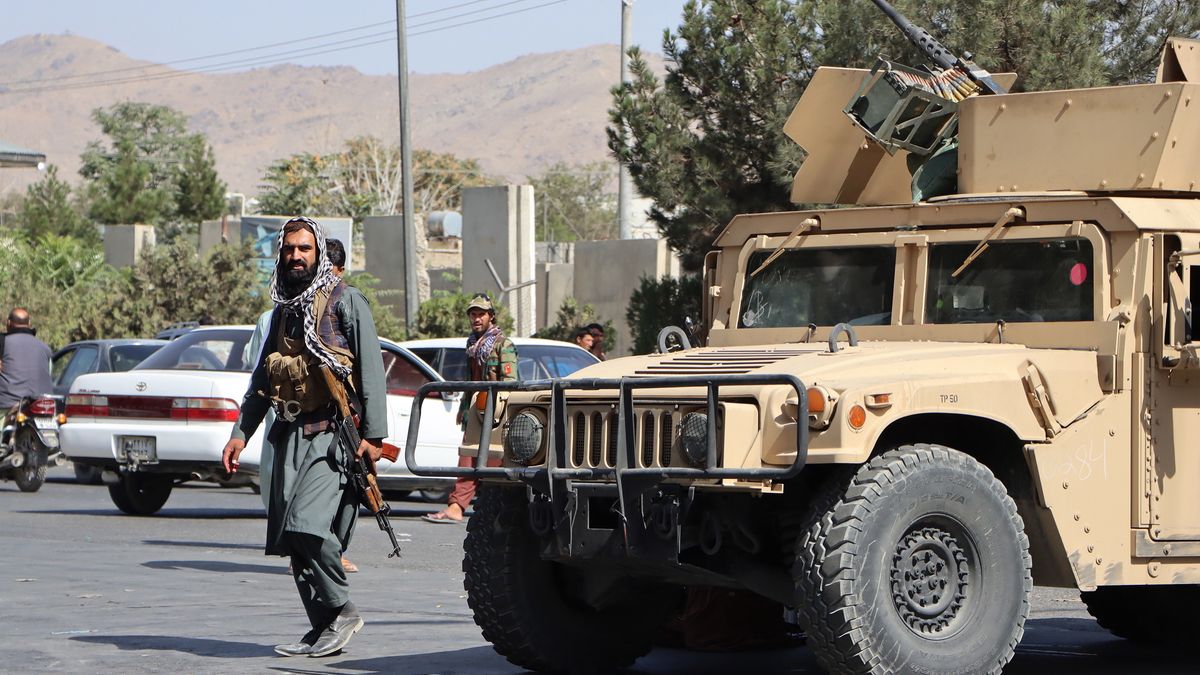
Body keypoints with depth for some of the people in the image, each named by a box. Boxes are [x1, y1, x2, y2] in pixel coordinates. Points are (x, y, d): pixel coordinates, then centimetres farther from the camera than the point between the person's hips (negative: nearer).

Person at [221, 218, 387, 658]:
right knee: (292, 537, 1)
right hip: (291, 435, 7)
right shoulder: (284, 310, 21)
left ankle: (342, 609, -5)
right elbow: (262, 380, 25)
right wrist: (241, 433, 16)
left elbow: (371, 370, -5)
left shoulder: (345, 300, 0)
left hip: (333, 434, -7)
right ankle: (323, 627, 7)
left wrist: (374, 434, -12)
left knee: (307, 524, -21)